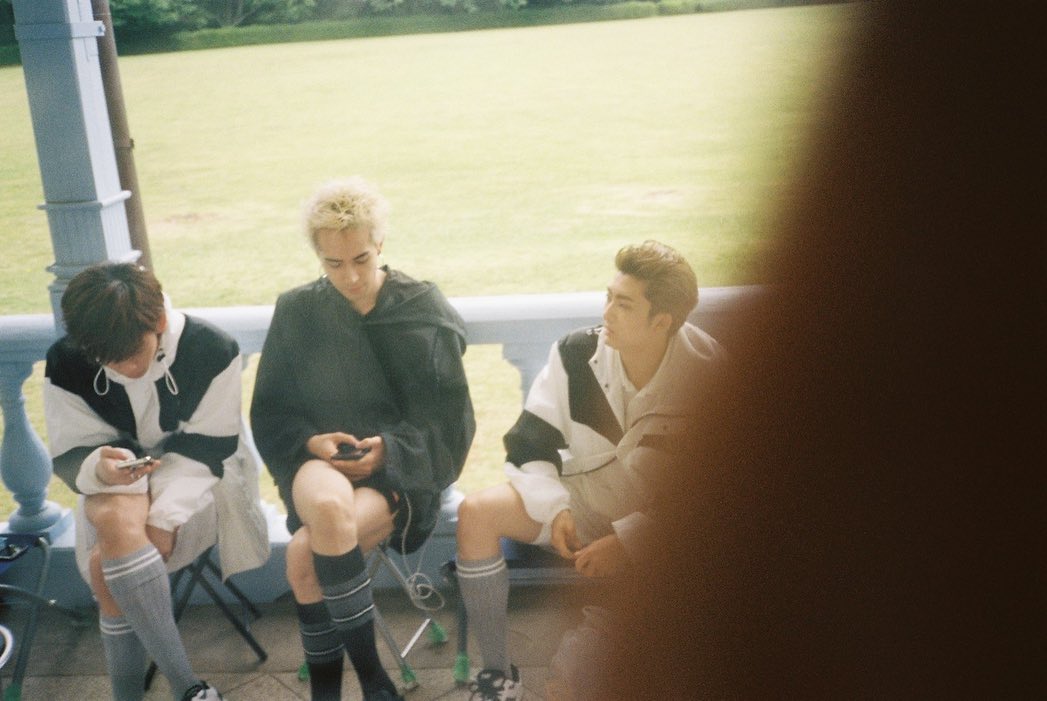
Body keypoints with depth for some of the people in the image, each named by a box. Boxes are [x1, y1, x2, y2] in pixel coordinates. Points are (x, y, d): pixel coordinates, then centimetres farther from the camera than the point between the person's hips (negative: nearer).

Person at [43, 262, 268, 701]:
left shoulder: (213, 350, -18)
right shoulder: (65, 363, -12)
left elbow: (207, 449, -14)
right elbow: (72, 454, -7)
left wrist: (160, 522, -26)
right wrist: (100, 466, -32)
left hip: (191, 479, -3)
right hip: (116, 484, 3)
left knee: (108, 564, -29)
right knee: (118, 523, -33)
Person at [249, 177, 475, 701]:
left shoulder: (426, 312, -2)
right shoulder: (296, 313, 3)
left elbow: (451, 422, -1)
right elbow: (270, 416, 8)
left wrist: (390, 451, -18)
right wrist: (310, 442, -13)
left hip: (401, 469, -2)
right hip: (317, 463, 2)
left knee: (305, 553, -30)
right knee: (330, 504, -35)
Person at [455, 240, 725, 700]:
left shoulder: (708, 373, -17)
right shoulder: (575, 354, -10)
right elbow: (529, 446, -3)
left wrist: (629, 539, -25)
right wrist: (555, 509, -20)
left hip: (660, 522, -3)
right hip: (579, 494, 3)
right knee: (476, 512, -20)